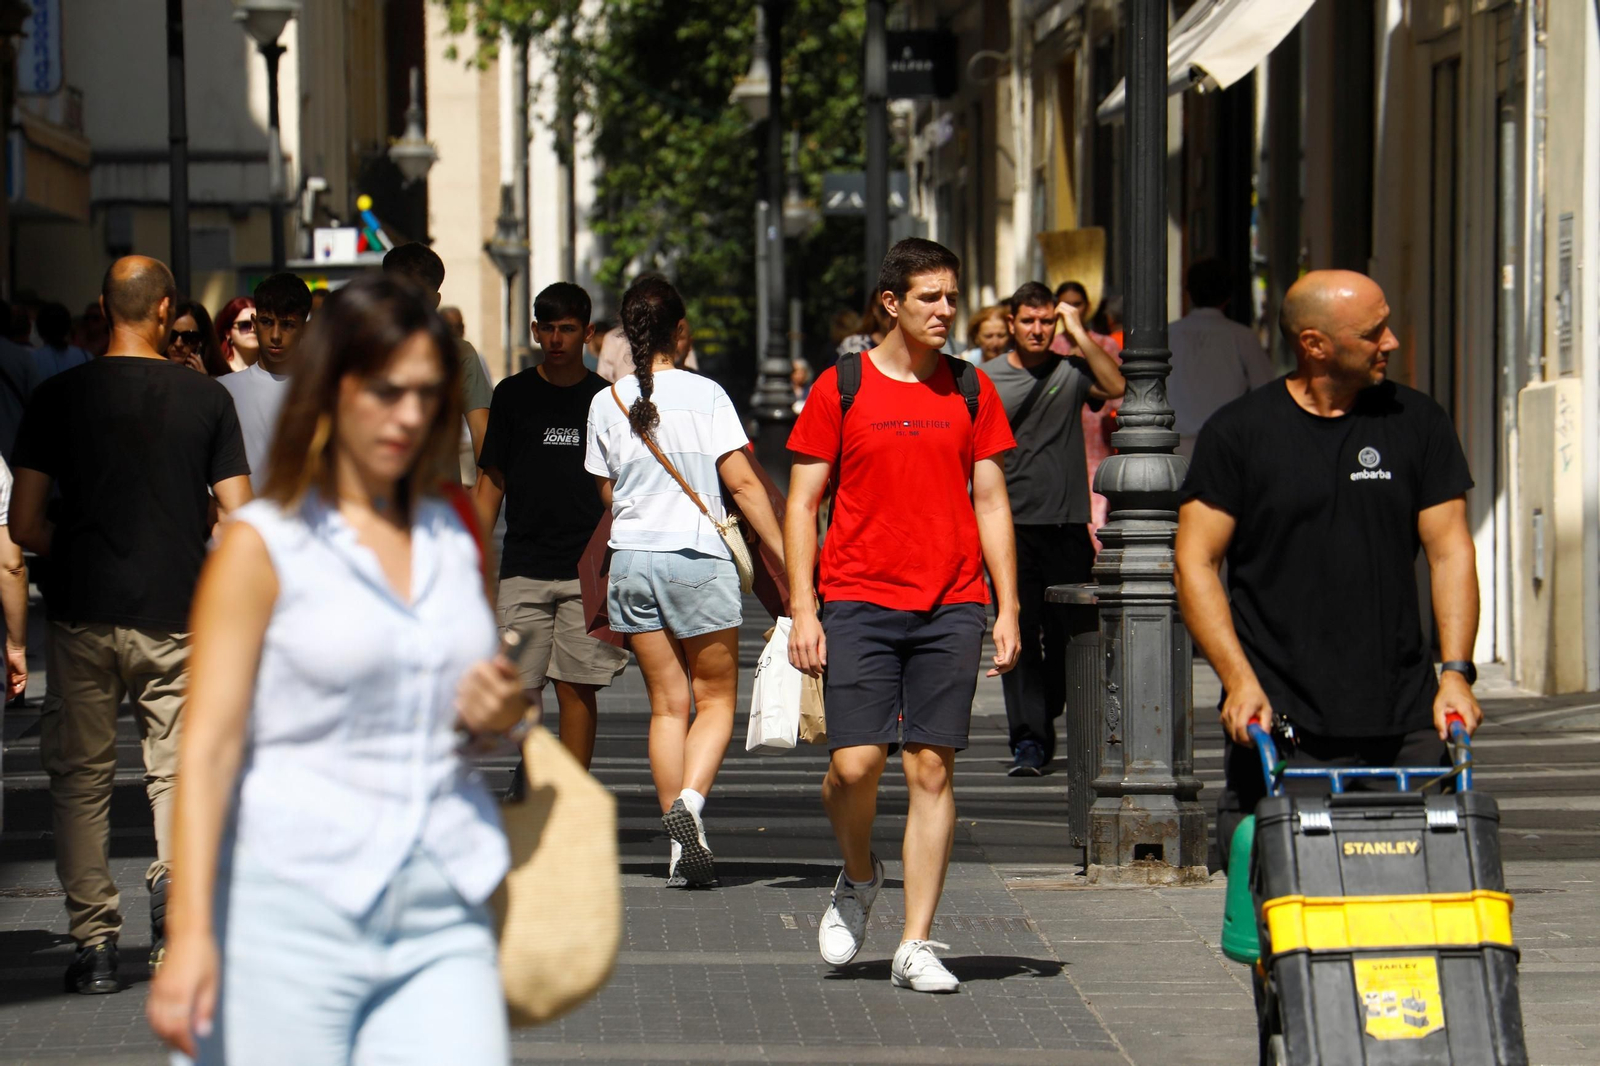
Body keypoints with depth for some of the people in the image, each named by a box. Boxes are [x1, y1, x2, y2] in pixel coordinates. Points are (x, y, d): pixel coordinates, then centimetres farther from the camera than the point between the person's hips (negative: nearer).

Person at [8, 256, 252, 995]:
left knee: (83, 776, 9)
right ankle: (175, 870, -21)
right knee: (176, 769, 8)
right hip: (175, 611, 0)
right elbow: (240, 521, -1)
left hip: (84, 610, 0)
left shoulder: (59, 396, -2)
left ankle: (94, 942, 7)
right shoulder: (206, 398, -1)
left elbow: (25, 526, -2)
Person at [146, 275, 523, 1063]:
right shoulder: (263, 546, -1)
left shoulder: (454, 541, 15)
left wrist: (503, 715, 4)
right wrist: (190, 931, -17)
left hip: (442, 913, 5)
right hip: (296, 906, -4)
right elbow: (210, 745, -7)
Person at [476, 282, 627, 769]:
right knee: (519, 688, -5)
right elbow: (492, 482, 10)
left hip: (589, 568, -1)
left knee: (576, 687, -2)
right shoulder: (513, 395, 7)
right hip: (524, 566, 1)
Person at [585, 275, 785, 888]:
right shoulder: (704, 395, -6)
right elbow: (742, 483, -9)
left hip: (631, 561, 3)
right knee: (715, 700, 7)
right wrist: (786, 558, -4)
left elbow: (606, 498, 11)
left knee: (667, 705, 9)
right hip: (699, 559, -3)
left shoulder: (607, 404, 5)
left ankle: (682, 848, 6)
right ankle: (689, 800, -19)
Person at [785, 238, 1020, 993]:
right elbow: (802, 504, 3)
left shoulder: (971, 391, 9)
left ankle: (915, 946, 2)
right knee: (855, 763, -10)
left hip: (951, 606, 2)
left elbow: (991, 502, 12)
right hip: (859, 602, -2)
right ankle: (858, 878, 22)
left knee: (931, 768, -2)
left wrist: (1007, 609, 5)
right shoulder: (841, 388, 2)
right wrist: (802, 610, -4)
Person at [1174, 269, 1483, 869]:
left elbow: (1450, 550, 8)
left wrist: (1455, 672, -5)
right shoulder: (1237, 433, 2)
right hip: (1279, 725, -2)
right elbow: (1196, 562, 1)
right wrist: (1240, 681, -10)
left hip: (1403, 727, 2)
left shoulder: (1417, 423, 9)